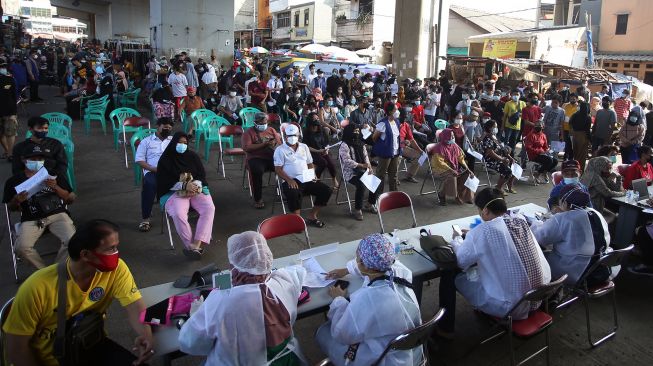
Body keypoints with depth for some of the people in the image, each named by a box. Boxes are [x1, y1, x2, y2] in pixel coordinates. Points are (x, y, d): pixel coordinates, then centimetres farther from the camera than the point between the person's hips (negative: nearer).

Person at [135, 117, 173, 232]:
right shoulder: (146, 141, 15)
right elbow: (139, 160, 7)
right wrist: (154, 169, -10)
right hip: (152, 171, -1)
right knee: (149, 184, -37)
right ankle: (145, 218, -28)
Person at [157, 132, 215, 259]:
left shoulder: (193, 156, 11)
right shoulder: (165, 159, 1)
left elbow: (202, 175, 7)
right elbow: (164, 182, -6)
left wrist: (195, 185, -15)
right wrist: (184, 185, -19)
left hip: (196, 189, 3)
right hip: (174, 192, -3)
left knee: (209, 208, -27)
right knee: (178, 214, -34)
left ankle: (196, 244, -31)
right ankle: (190, 245, -19)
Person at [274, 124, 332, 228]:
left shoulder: (304, 147, 19)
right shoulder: (280, 150, 2)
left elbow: (310, 164, 22)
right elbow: (278, 169, -5)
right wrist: (289, 180, -20)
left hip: (307, 180, 6)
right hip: (291, 181, -5)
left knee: (326, 190, -12)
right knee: (294, 194, -39)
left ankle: (312, 216, -1)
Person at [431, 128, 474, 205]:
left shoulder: (454, 146, 5)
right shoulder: (439, 147, -16)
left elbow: (461, 158, 6)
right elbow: (439, 162, -22)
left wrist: (467, 169, -7)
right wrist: (451, 170, -30)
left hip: (454, 168, 7)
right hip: (440, 169, -7)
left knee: (467, 174, -10)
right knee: (451, 176, -34)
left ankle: (460, 195, 7)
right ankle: (441, 194, -11)